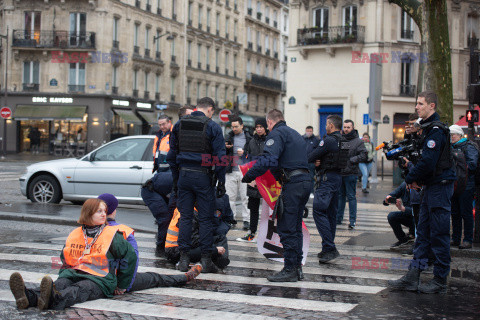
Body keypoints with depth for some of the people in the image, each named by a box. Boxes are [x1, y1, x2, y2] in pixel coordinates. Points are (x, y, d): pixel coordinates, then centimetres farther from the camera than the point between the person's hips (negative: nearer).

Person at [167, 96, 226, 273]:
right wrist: (221, 182, -1)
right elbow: (220, 157, -6)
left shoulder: (179, 124, 9)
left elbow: (171, 154, 12)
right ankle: (206, 259, 5)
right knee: (205, 219, 3)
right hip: (204, 177, -3)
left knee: (185, 217, 8)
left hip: (184, 174, 4)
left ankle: (183, 259, 8)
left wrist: (175, 179, 18)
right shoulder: (212, 127, -4)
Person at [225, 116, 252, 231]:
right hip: (231, 171, 3)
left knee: (244, 197, -1)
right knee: (231, 197, 4)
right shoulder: (229, 136, 12)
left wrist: (244, 153, -11)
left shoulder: (249, 138, 3)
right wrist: (225, 147, -6)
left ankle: (246, 220, 4)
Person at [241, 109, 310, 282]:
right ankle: (297, 267, 19)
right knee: (296, 228, 15)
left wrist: (249, 176, -13)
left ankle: (290, 270, -4)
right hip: (305, 181, 9)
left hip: (292, 183, -9)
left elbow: (268, 159, -19)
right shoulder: (296, 134, 25)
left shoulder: (277, 133, -4)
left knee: (286, 228, -5)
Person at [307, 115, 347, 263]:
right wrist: (320, 161, 3)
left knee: (319, 211, -13)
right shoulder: (343, 141, 14)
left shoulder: (329, 140, -14)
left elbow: (312, 156, -12)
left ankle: (329, 248, -19)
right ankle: (329, 248, 18)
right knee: (331, 213, 13)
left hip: (327, 178, -10)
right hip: (338, 177, 10)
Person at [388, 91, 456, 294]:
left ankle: (440, 281, 6)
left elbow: (428, 162, -21)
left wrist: (411, 178, -7)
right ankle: (413, 278, 12)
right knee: (422, 233, 9)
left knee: (439, 235, -3)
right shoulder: (429, 128, 16)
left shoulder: (436, 130, -15)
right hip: (432, 187, 10)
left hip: (440, 187, -10)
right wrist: (417, 179, 8)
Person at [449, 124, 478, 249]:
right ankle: (455, 239, 19)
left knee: (466, 213, -4)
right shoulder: (451, 148, 17)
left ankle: (468, 240, 1)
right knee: (455, 213, 11)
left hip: (466, 186, -7)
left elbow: (472, 164, -15)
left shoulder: (469, 147, -5)